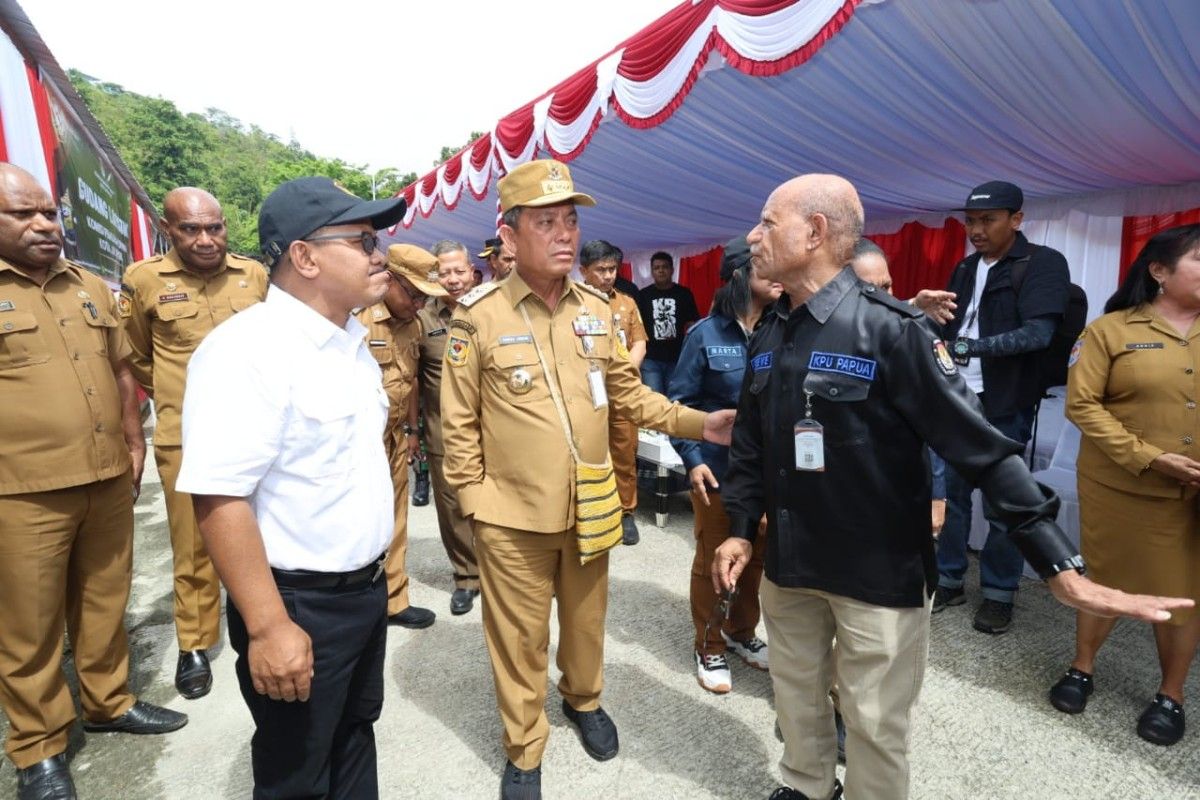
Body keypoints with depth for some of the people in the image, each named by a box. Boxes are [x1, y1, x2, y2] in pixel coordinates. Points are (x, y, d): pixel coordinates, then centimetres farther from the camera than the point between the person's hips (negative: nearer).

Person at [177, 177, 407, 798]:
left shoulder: (351, 341, 6)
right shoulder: (246, 349, -23)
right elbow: (219, 498, -26)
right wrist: (269, 626, -24)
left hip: (366, 587, 8)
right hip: (298, 604, -7)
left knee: (355, 734, 25)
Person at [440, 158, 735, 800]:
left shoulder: (596, 308, 2)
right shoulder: (478, 316, -11)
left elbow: (626, 392, 8)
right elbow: (459, 423, -5)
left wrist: (698, 423, -2)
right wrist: (475, 502, -7)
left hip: (591, 507, 4)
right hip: (514, 516, -3)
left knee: (586, 619, 23)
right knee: (520, 637, 13)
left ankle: (583, 698, 52)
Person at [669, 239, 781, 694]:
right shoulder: (706, 334, -10)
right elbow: (678, 401, -7)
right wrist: (692, 460, -14)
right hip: (718, 467, -4)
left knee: (756, 554, 17)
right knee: (712, 560, 10)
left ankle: (741, 633, 40)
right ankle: (709, 648, 30)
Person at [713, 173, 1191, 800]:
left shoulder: (887, 329, -17)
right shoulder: (767, 337, 3)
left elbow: (979, 446, -18)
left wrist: (1061, 568, -19)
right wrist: (741, 529, 8)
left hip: (879, 573, -6)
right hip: (788, 563, 6)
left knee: (875, 724, 12)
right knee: (795, 696, 22)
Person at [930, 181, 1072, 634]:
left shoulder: (1044, 264, -5)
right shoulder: (966, 268, 13)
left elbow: (1038, 332, -19)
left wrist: (970, 346, -29)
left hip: (1006, 405, -5)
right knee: (951, 491, 10)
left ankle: (999, 593, 20)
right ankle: (949, 579, 24)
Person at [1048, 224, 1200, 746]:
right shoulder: (1112, 329, -6)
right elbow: (1082, 405, -10)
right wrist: (1146, 458, -17)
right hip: (1119, 487, -3)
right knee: (1105, 578, 12)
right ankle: (1082, 669, 32)